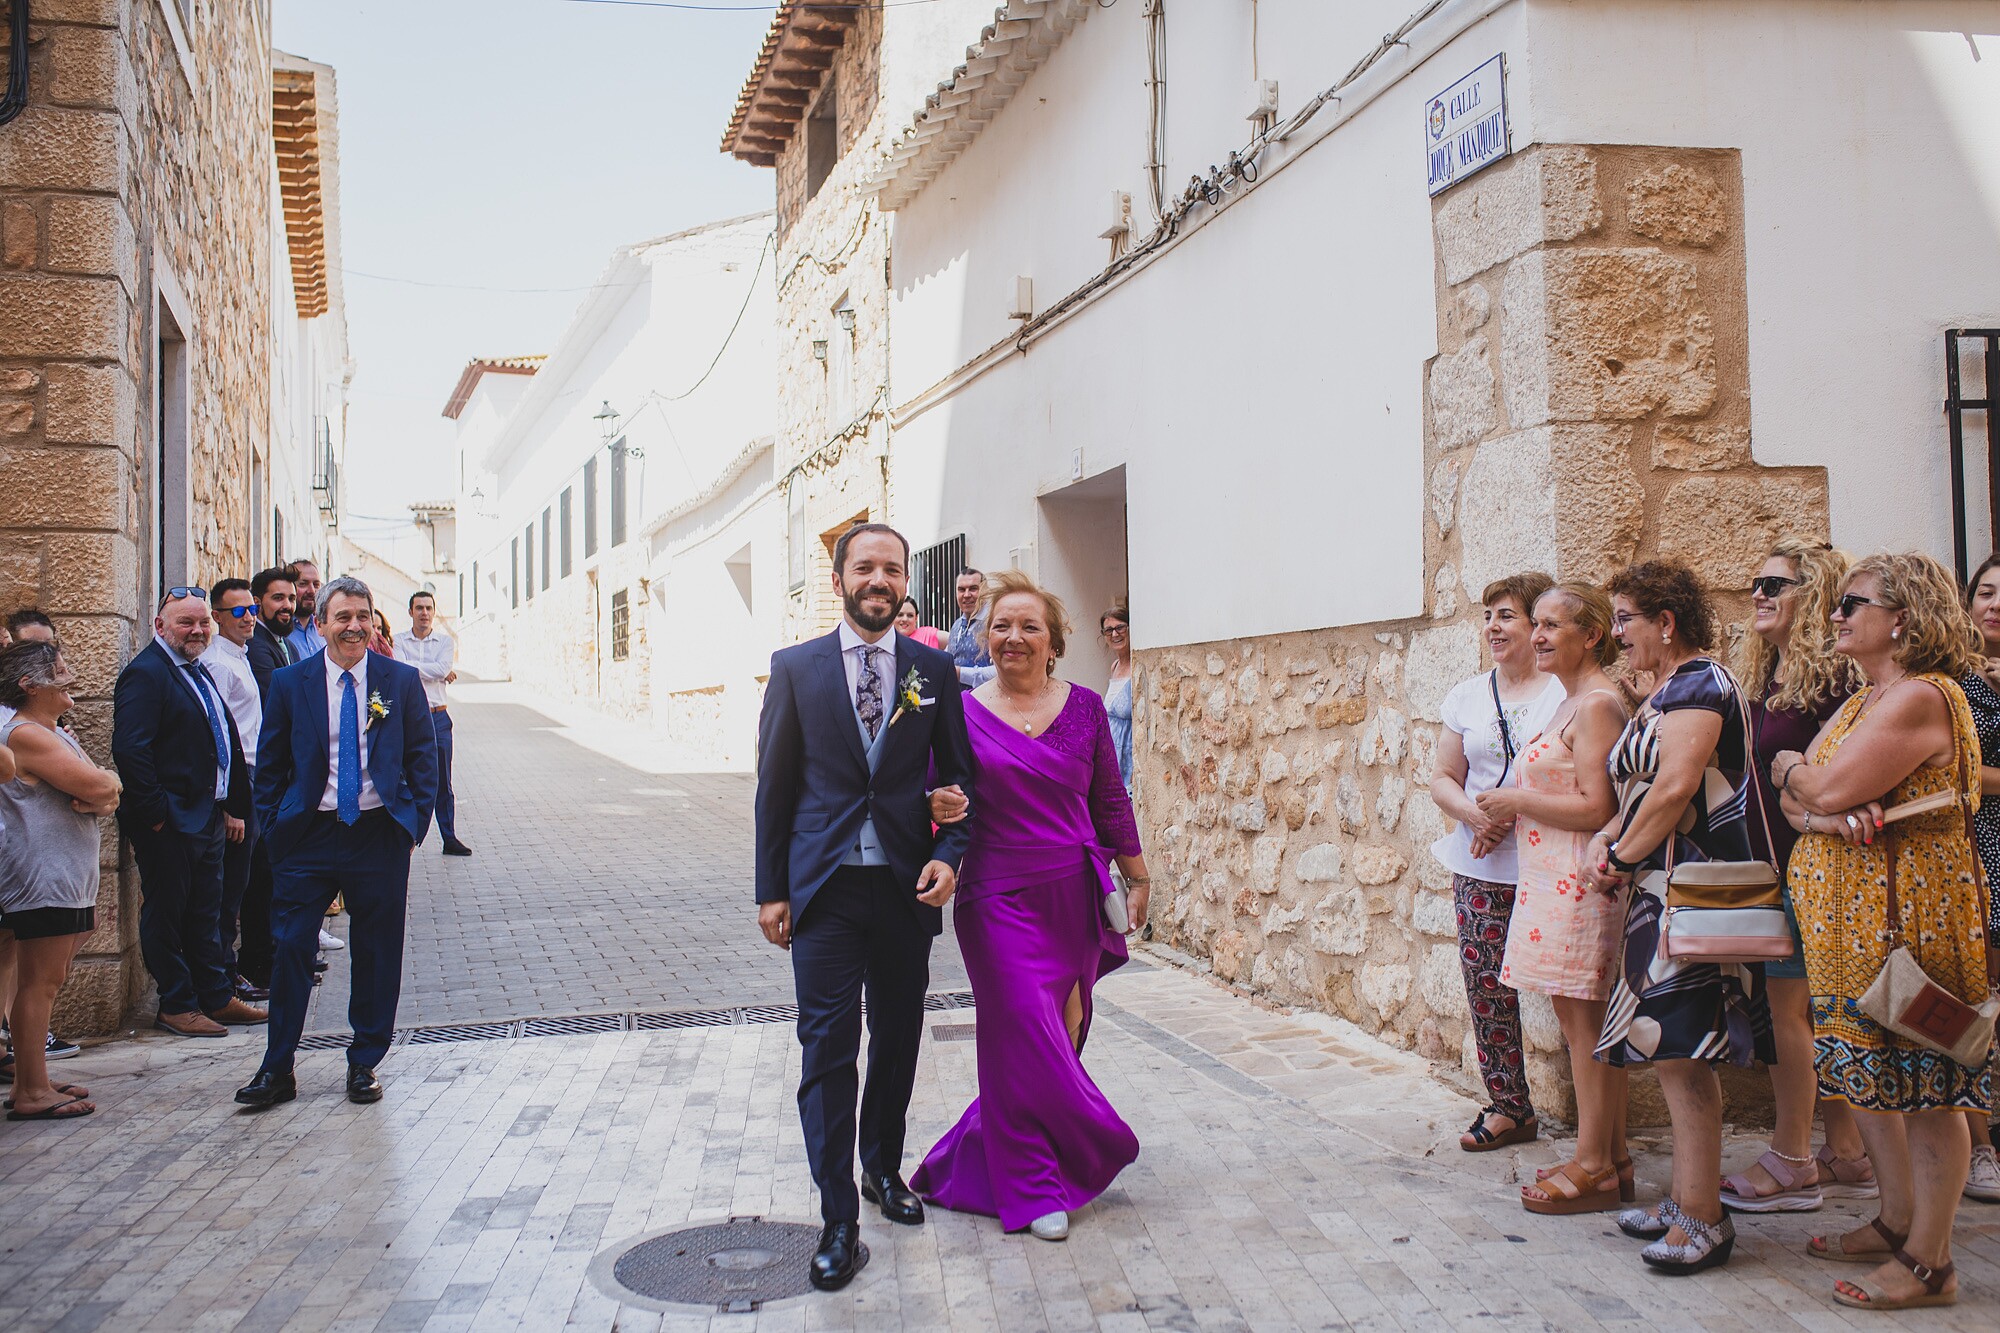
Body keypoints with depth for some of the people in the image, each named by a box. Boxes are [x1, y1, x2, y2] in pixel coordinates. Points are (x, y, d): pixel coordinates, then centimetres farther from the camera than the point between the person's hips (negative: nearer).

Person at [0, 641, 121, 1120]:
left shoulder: (57, 734, 19)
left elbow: (110, 793, 12)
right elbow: (99, 786, -21)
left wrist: (98, 798, -10)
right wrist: (100, 786, 1)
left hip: (66, 879, 10)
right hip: (43, 880, -10)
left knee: (46, 982, 13)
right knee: (40, 983, -7)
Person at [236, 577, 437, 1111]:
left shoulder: (401, 681, 3)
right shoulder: (289, 683, 3)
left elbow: (423, 757, 7)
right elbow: (270, 763, 8)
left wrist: (414, 822, -1)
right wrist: (274, 828, 2)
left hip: (380, 833, 0)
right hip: (308, 835, 0)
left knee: (377, 952, 6)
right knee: (290, 948, 1)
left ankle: (364, 1064, 20)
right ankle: (277, 1069, 13)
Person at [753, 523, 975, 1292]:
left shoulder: (933, 671, 4)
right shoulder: (796, 668, 2)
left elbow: (958, 775, 8)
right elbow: (774, 785, 3)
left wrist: (949, 855, -8)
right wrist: (771, 889, 1)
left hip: (907, 887, 2)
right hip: (825, 888, -2)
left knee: (898, 1041, 14)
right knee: (828, 1048, -4)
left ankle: (883, 1168, 36)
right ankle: (839, 1220, 2)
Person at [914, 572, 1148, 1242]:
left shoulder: (1084, 708, 5)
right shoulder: (962, 714, -1)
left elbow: (1110, 800, 11)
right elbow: (937, 801, 3)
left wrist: (1137, 876, 13)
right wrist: (938, 808, -20)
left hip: (1075, 896, 3)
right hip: (1001, 898, -3)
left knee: (1064, 1030, 8)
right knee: (1025, 1035, -5)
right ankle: (1032, 1187, 12)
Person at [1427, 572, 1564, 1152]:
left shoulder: (1565, 695, -2)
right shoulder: (1467, 696, 13)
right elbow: (1443, 778, 14)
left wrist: (1511, 811, -16)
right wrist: (1475, 814, -7)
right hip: (1480, 868, 4)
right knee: (1487, 986, 4)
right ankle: (1508, 1107, 17)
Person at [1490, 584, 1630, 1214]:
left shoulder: (1597, 703, -14)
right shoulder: (1574, 701, 17)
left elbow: (1595, 808, -20)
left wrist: (1516, 800, -11)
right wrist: (1512, 809, 13)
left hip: (1577, 880, -10)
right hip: (1556, 878, 10)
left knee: (1581, 1020, -4)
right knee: (1583, 1020, 13)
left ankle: (1593, 1167, 4)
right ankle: (1612, 1159, 21)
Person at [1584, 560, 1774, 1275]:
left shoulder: (1698, 683, -12)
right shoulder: (1663, 693, 19)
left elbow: (1674, 790, -22)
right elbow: (1639, 790, 19)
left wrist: (1622, 859, -10)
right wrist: (1603, 840, 1)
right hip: (1663, 889, 10)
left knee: (1680, 1048, -9)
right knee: (1675, 1050, 12)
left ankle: (1703, 1220, -3)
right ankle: (1686, 1201, 20)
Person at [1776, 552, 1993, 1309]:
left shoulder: (1921, 697, -15)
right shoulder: (1860, 704, 16)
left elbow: (1829, 789, -22)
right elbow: (1796, 805, 9)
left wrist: (1791, 767, 0)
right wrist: (1824, 814, -14)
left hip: (1907, 913, -10)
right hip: (1847, 914, 10)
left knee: (1923, 1085, -1)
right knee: (1869, 1075, 16)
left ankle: (1929, 1262, 8)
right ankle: (1897, 1224, 29)